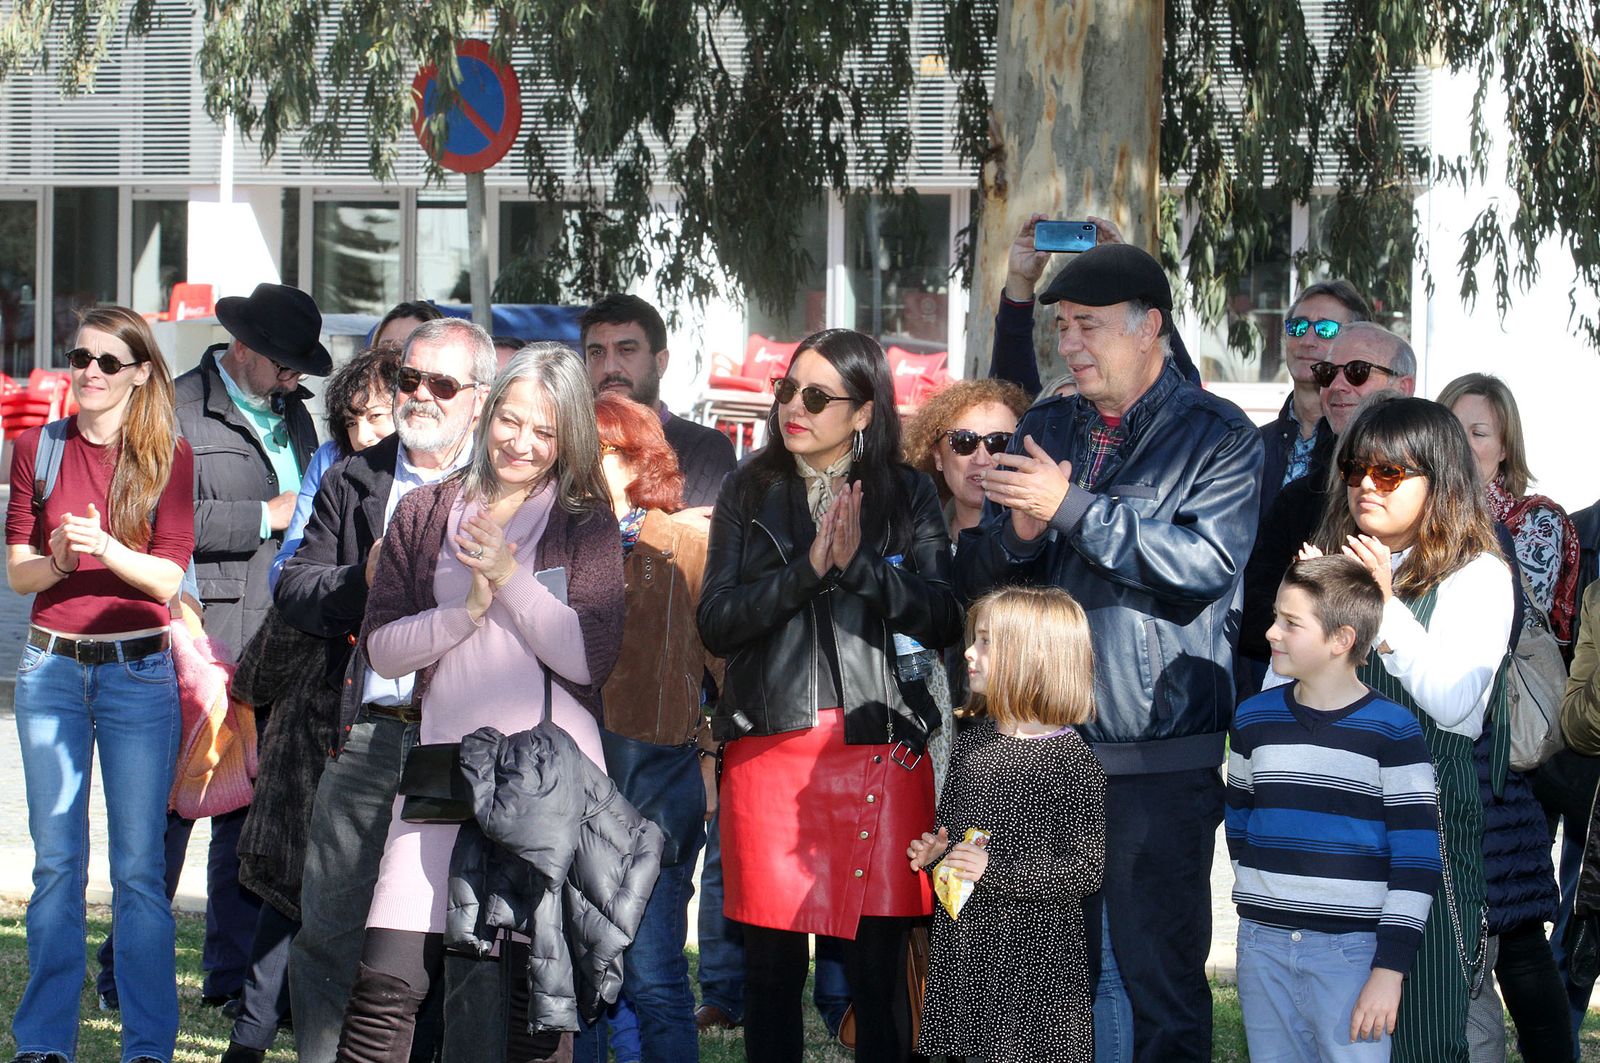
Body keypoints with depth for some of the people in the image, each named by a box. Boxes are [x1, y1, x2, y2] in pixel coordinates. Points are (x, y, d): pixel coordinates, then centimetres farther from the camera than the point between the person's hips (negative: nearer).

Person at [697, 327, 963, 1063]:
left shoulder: (907, 495, 8)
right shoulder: (751, 492, 10)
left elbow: (942, 622, -3)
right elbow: (716, 623, 0)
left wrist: (859, 562, -15)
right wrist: (806, 569, -12)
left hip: (880, 747, -1)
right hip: (770, 747, 1)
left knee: (879, 968, -2)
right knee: (771, 963, 2)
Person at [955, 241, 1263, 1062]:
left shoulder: (1215, 436, -1)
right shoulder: (1044, 431, 15)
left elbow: (1206, 561, -17)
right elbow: (974, 576, 14)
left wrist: (1070, 508, -18)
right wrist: (1017, 533, -9)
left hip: (1160, 758, -5)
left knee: (1161, 977, -2)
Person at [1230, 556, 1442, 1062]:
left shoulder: (1391, 732, -7)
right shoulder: (1254, 719, 8)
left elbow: (1416, 863, -8)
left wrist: (1390, 969, -12)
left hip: (1352, 950, -4)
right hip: (1263, 948, 4)